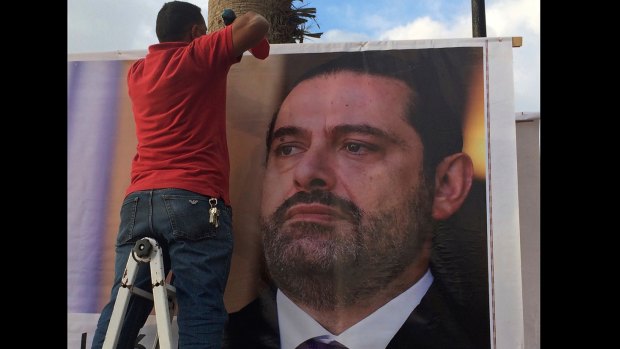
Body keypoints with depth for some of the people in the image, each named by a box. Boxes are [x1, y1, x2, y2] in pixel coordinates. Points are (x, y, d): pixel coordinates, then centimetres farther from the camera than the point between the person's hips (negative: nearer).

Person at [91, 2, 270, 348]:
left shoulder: (137, 72, 22)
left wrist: (216, 44, 44)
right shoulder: (198, 56, 4)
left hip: (138, 202, 6)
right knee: (200, 312, -8)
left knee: (124, 309, 6)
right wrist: (233, 36, 18)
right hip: (195, 201, -6)